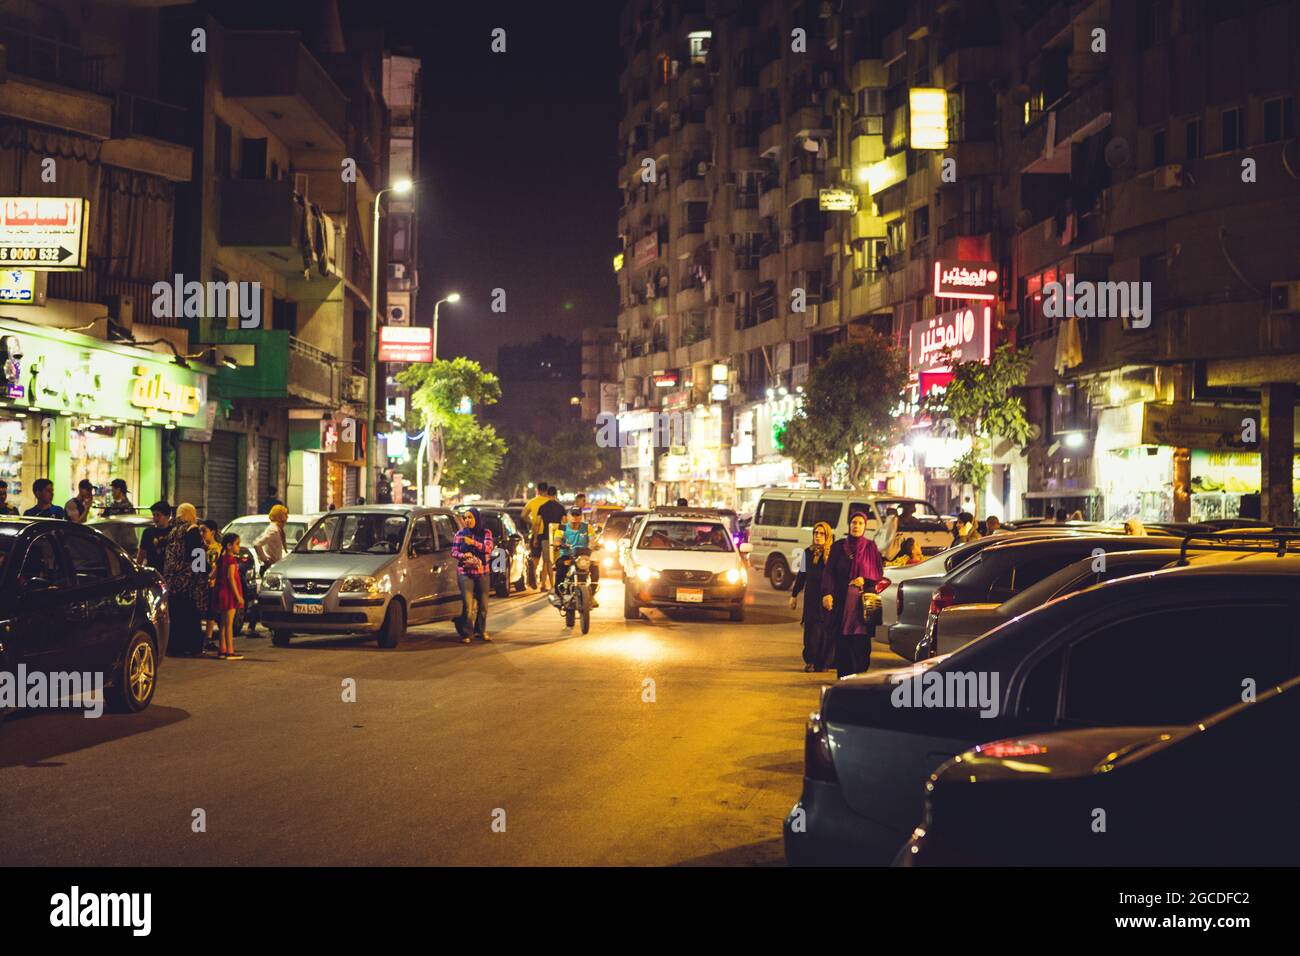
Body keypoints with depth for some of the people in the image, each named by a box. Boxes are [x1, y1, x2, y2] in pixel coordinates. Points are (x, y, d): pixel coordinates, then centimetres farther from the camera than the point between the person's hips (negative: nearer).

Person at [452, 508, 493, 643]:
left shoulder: (486, 533, 6)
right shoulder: (460, 534, 6)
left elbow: (488, 548, -10)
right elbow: (454, 552, 3)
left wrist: (473, 542, -21)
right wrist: (463, 555, -17)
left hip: (482, 572, 2)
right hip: (465, 573, -2)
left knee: (482, 604, 8)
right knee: (468, 605, -10)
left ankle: (481, 631, 23)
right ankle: (467, 634, -6)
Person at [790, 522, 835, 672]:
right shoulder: (808, 553, 10)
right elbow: (801, 575, 16)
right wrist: (794, 595, 16)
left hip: (829, 597, -2)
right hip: (811, 597, 2)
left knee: (827, 630, -3)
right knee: (812, 628, -4)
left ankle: (825, 662, 5)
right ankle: (810, 661, 1)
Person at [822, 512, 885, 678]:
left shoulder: (871, 547, 7)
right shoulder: (838, 547, 7)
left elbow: (879, 572, 8)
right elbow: (829, 571, 0)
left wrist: (865, 580, -11)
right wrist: (827, 593, -13)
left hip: (863, 600, -1)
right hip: (842, 600, 1)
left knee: (861, 640, -5)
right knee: (842, 639, -3)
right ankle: (843, 675, 3)